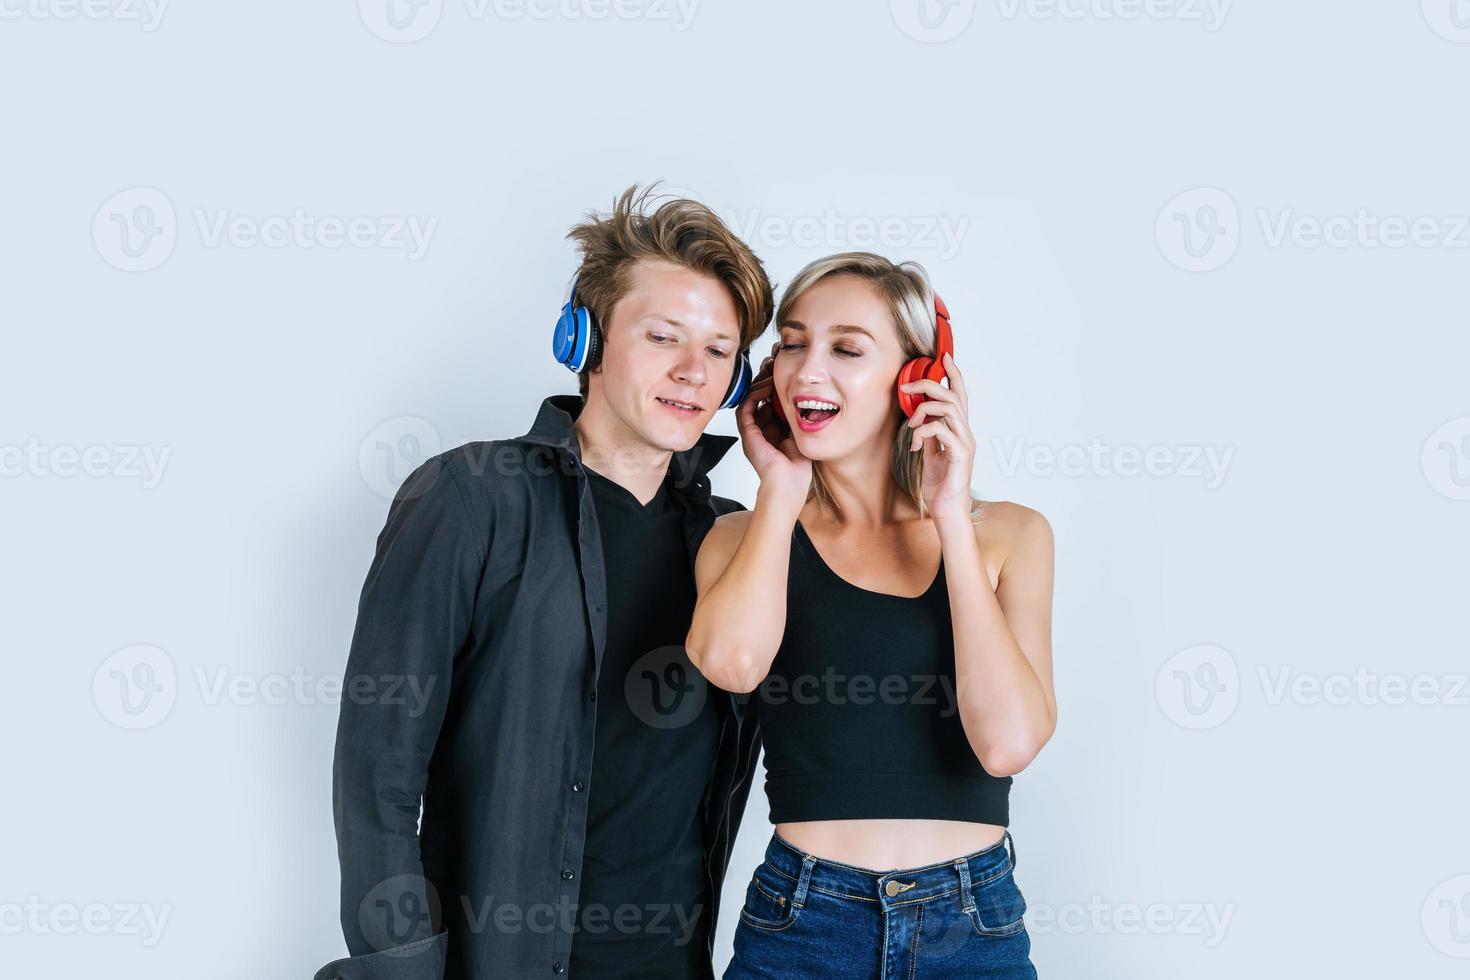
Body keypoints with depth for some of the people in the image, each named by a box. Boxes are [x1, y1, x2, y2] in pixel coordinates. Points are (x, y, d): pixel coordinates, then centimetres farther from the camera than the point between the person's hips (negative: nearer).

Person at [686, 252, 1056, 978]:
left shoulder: (1006, 534, 1)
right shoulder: (746, 537, 1)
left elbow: (1008, 740, -13)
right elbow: (730, 661, -22)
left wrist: (951, 515, -10)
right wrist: (782, 488, -7)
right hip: (801, 921, 0)